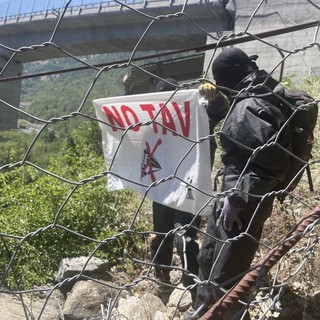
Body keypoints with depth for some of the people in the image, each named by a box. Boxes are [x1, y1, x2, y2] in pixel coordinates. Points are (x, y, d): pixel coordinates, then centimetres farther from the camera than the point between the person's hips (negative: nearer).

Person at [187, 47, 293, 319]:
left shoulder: (251, 107, -21)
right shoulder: (247, 102, 12)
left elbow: (270, 163, -27)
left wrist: (237, 198, -27)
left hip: (246, 202, -11)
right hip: (233, 192, 11)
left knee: (226, 274, -1)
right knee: (208, 258, 23)